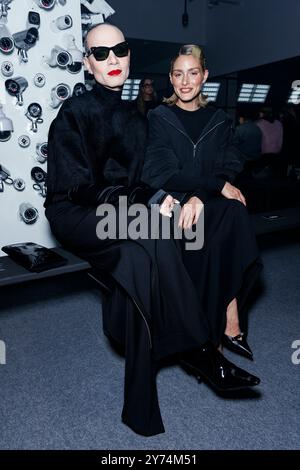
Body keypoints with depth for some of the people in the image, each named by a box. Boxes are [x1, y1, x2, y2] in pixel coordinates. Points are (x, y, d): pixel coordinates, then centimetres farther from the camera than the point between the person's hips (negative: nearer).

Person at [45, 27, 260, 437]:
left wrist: (158, 199, -7)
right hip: (76, 215, -4)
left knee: (140, 262, -29)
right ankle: (197, 350, -21)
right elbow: (80, 187, -11)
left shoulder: (136, 117, 17)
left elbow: (142, 178, 16)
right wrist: (146, 204, -21)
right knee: (153, 237, -33)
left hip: (125, 214, 5)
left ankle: (141, 407, -21)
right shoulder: (74, 114, -1)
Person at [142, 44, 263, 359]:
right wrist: (217, 185, -17)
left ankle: (219, 331, -18)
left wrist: (200, 196, -21)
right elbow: (161, 175, -9)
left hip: (212, 205, 3)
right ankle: (231, 324, -17)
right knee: (233, 213, -29)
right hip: (173, 206, -3)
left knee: (232, 215, -29)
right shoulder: (159, 118, 5)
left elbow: (230, 169, 0)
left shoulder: (219, 120, 14)